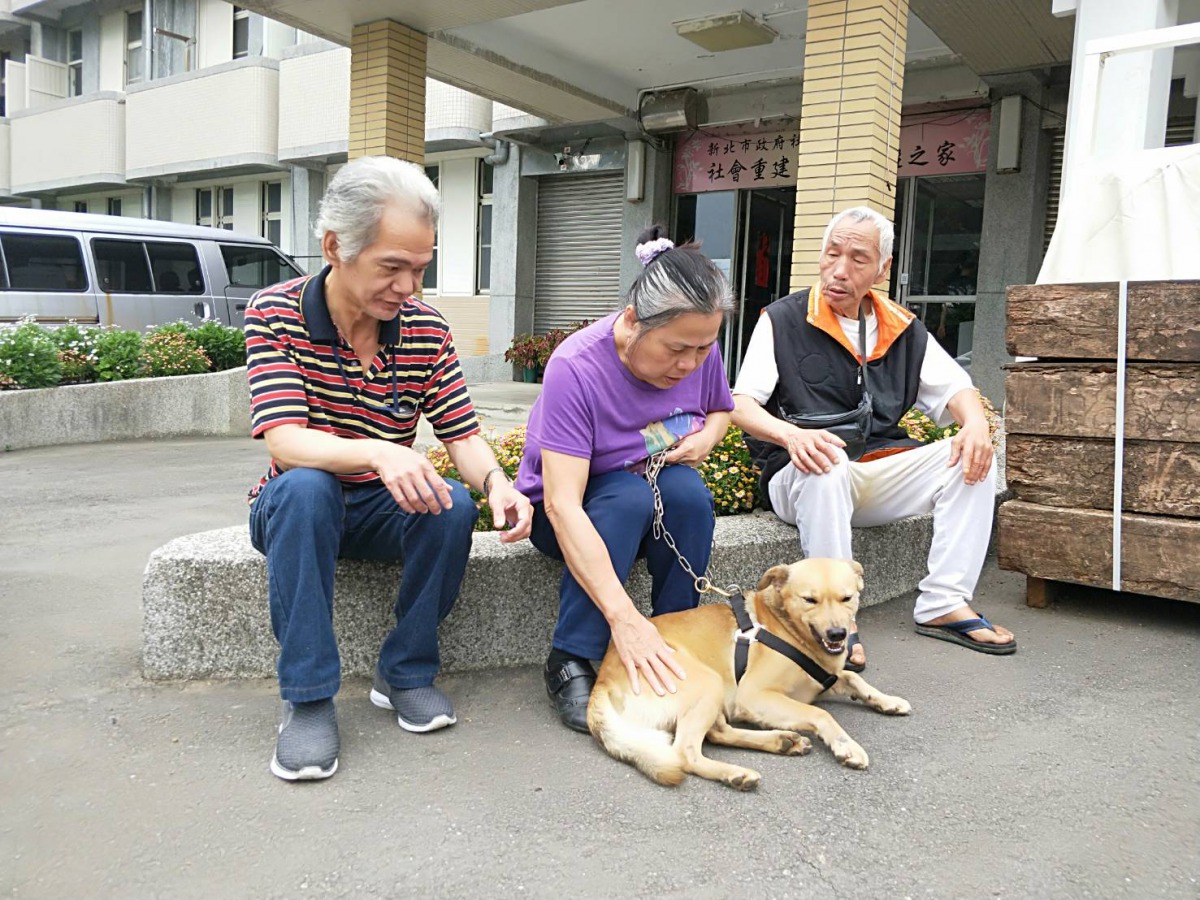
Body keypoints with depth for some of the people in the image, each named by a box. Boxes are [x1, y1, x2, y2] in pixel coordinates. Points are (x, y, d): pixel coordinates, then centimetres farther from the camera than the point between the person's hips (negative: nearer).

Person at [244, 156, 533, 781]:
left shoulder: (428, 331, -6)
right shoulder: (274, 314, -15)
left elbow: (463, 437, -7)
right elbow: (285, 442, -27)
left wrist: (496, 482, -31)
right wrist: (379, 453, -47)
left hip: (384, 510, 3)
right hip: (297, 508, -2)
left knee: (453, 506, -27)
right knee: (304, 488, -35)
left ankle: (406, 673, -8)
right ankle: (307, 698, -26)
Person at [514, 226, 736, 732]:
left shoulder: (700, 353, -12)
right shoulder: (576, 368, -30)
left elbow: (722, 409, 14)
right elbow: (563, 505, -37)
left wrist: (707, 436, -12)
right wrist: (624, 616, -45)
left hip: (661, 502, 4)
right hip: (573, 513, -4)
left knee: (689, 492, -29)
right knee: (630, 496, -36)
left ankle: (676, 649, -16)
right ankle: (571, 662, -24)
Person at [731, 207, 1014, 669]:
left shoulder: (904, 328, 12)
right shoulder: (783, 320, -2)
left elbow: (955, 388, 13)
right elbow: (741, 405, -9)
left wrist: (976, 424, -12)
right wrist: (791, 435, -30)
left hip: (882, 474, 5)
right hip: (802, 477, -5)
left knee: (972, 458, -14)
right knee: (828, 466, -38)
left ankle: (942, 606, -13)